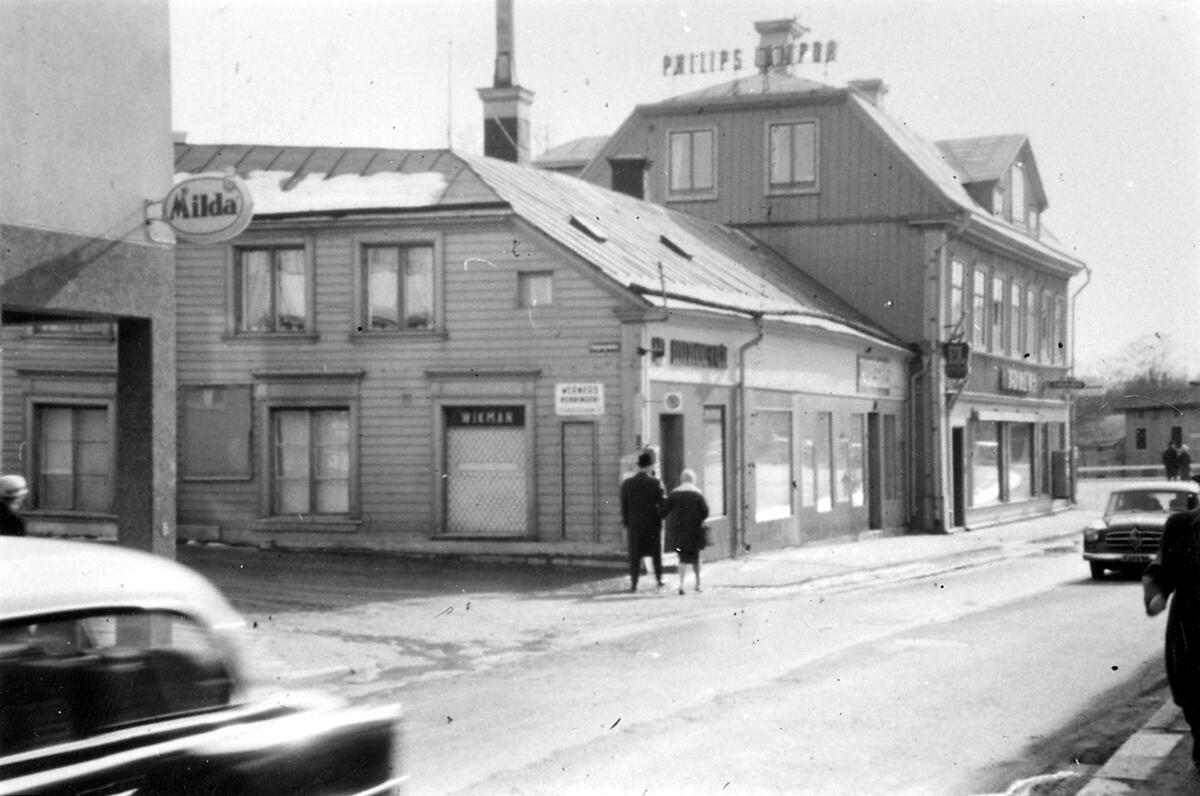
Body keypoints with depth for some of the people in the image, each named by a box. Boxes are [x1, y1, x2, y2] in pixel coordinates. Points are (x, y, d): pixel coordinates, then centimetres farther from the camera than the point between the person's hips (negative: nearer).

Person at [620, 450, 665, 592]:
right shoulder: (655, 483, -10)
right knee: (656, 552, 15)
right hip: (653, 523, -1)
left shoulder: (626, 483, -2)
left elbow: (624, 506, 1)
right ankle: (659, 579, 18)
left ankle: (634, 584, 1)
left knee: (635, 555, 6)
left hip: (634, 523, 1)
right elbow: (663, 504, -8)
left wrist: (626, 524, 8)